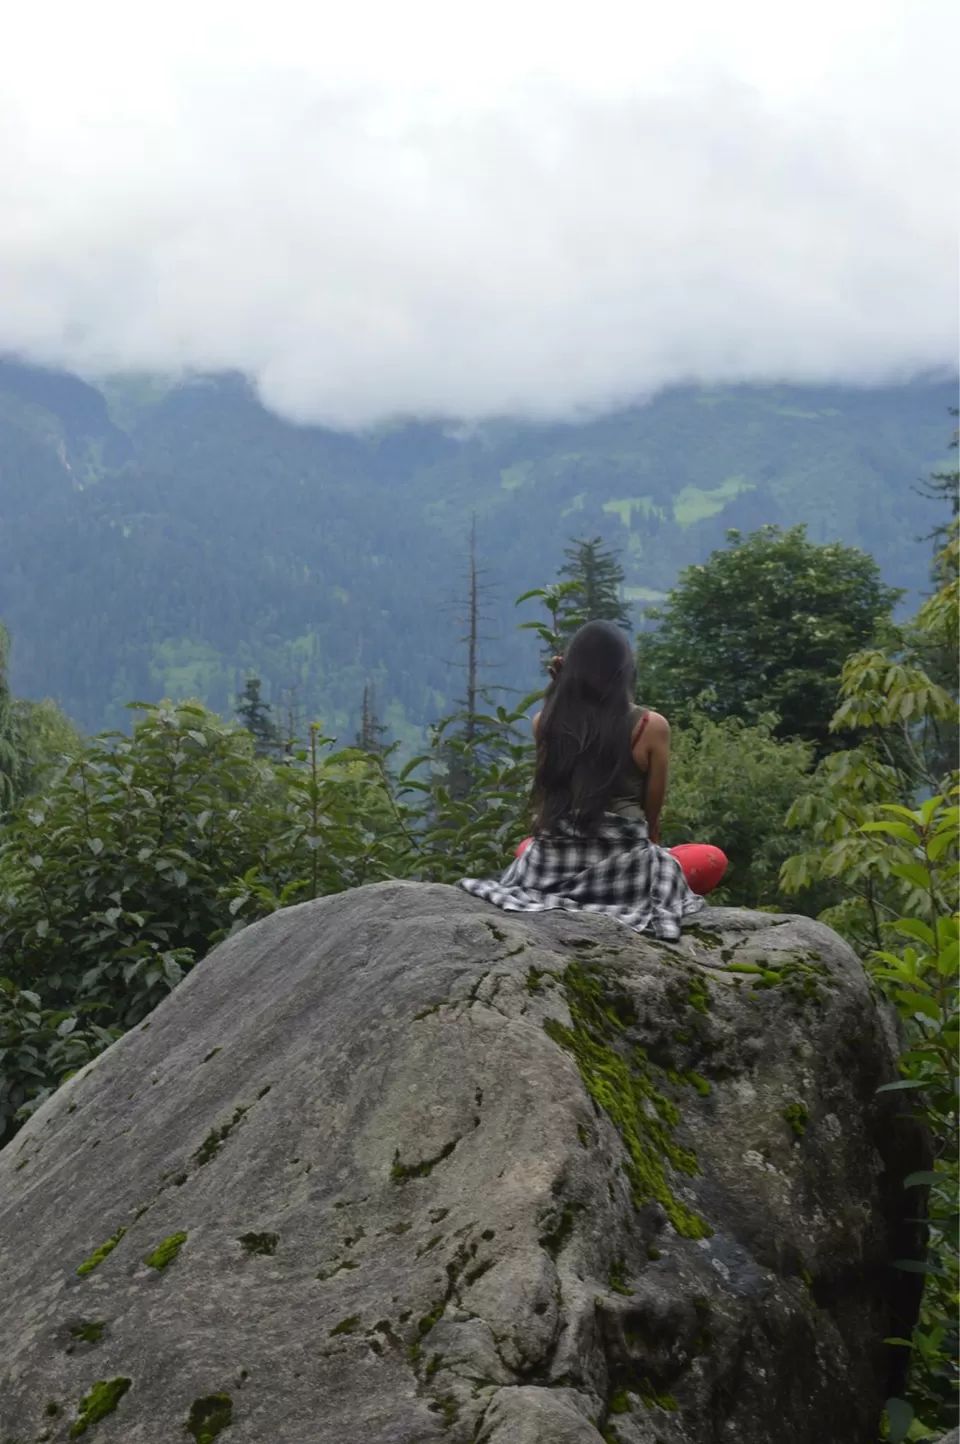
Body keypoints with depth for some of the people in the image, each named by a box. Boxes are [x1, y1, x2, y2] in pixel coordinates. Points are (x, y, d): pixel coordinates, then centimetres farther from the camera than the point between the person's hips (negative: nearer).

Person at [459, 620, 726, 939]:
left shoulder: (545, 722, -2)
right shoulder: (651, 726, -8)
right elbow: (652, 816, 1)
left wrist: (560, 687, 16)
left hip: (549, 869, 4)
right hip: (621, 868, -4)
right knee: (713, 859, 24)